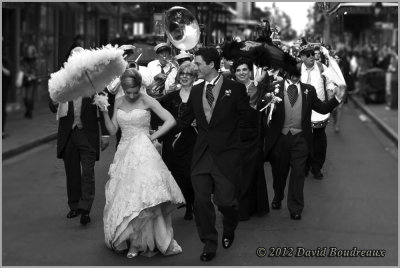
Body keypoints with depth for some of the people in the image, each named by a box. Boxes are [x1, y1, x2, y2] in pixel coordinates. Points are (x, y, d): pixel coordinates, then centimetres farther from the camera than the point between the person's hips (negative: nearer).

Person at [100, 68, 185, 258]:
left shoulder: (147, 101, -5)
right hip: (124, 153, 5)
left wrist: (153, 136, -10)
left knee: (145, 196, -13)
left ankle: (148, 241, -2)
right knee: (125, 197, 4)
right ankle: (134, 242, 15)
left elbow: (170, 121, -9)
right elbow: (112, 130, 7)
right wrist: (104, 112, -4)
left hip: (143, 152, -5)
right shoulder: (118, 102, 9)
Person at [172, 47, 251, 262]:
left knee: (225, 199, -2)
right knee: (201, 201, 1)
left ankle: (229, 229, 32)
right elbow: (185, 119, 14)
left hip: (225, 155, -4)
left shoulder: (235, 89, -4)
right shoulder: (196, 91, 10)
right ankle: (209, 244, 16)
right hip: (201, 154, 4)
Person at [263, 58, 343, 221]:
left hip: (300, 139, 0)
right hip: (280, 138, 0)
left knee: (298, 174, 0)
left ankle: (295, 209, 8)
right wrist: (270, 107, -29)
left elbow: (322, 108, 8)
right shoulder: (275, 89, -2)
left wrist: (336, 99, -6)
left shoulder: (309, 90, 5)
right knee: (279, 172, 14)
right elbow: (266, 111, -7)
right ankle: (278, 198, 39)